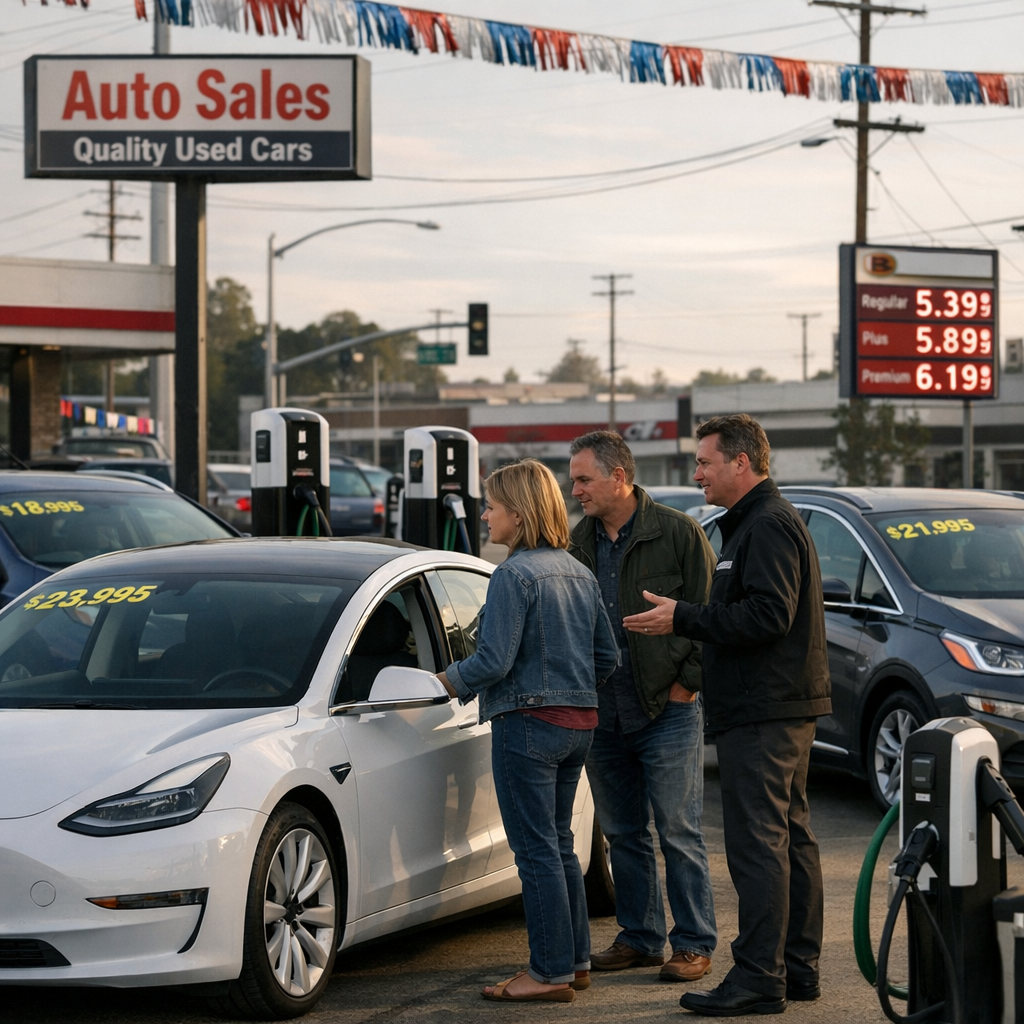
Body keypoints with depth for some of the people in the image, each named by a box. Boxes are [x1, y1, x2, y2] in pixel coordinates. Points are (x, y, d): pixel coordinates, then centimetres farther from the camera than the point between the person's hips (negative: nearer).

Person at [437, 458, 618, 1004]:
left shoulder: (514, 575, -15)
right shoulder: (580, 573, 11)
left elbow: (494, 660, -20)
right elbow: (608, 656, 14)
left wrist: (439, 682, -7)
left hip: (528, 723, -9)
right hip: (579, 723, 9)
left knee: (536, 850, -3)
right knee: (559, 844, 17)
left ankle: (551, 973, 0)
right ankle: (575, 960, 22)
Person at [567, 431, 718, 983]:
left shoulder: (677, 533, -7)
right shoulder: (579, 541, 9)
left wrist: (686, 683, -8)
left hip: (667, 711, -6)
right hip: (603, 714, 6)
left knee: (679, 832, -3)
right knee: (623, 834, 11)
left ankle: (693, 944, 5)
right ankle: (640, 937, 21)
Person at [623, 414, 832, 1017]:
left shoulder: (767, 526, -14)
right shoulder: (769, 521, 21)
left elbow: (768, 614, -24)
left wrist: (683, 619, -20)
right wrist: (688, 620, 18)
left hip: (762, 716, -11)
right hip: (786, 709, 11)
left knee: (757, 843, -11)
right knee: (792, 840, 13)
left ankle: (759, 979, -10)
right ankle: (798, 968, 19)